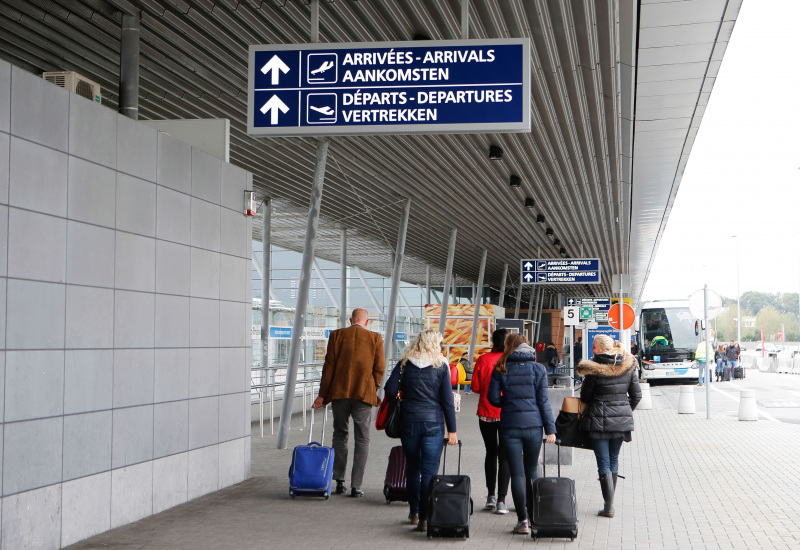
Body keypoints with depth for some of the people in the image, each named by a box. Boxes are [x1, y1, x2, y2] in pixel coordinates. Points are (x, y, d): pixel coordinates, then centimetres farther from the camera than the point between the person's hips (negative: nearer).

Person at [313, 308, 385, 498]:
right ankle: (356, 486, 0)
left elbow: (329, 366, 0)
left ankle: (339, 481, 14)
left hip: (339, 392, 1)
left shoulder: (337, 335, 1)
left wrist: (322, 394, 3)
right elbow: (380, 368, -2)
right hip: (364, 394, -1)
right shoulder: (375, 338, 0)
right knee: (362, 439, 4)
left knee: (339, 435, 15)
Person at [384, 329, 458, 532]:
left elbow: (390, 390, -3)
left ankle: (414, 513, 27)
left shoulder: (404, 364, 2)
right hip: (433, 423, -2)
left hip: (409, 422, 2)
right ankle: (424, 518, -5)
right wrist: (452, 430, 0)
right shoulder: (441, 366, -3)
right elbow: (447, 401, -4)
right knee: (429, 472, -1)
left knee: (412, 469, 17)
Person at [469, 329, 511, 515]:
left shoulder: (483, 360, -6)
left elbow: (475, 386, -2)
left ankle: (490, 497, 20)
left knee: (491, 453, 17)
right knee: (505, 456, 3)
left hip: (486, 414, 2)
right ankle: (501, 501, -2)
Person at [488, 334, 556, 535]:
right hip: (533, 425, 1)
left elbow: (493, 398, -2)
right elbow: (543, 401, -2)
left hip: (510, 427, -1)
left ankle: (523, 520, 0)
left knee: (517, 473, 2)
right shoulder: (538, 369, 1)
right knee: (531, 471, 16)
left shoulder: (501, 369, -1)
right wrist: (550, 428, 0)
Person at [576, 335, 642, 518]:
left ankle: (609, 506, -5)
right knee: (614, 460, 17)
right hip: (622, 420, 5)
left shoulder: (594, 369, -12)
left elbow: (585, 396, -3)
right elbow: (636, 395, 5)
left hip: (599, 420, -5)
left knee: (603, 463, 0)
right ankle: (610, 502, 23)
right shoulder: (628, 366, 2)